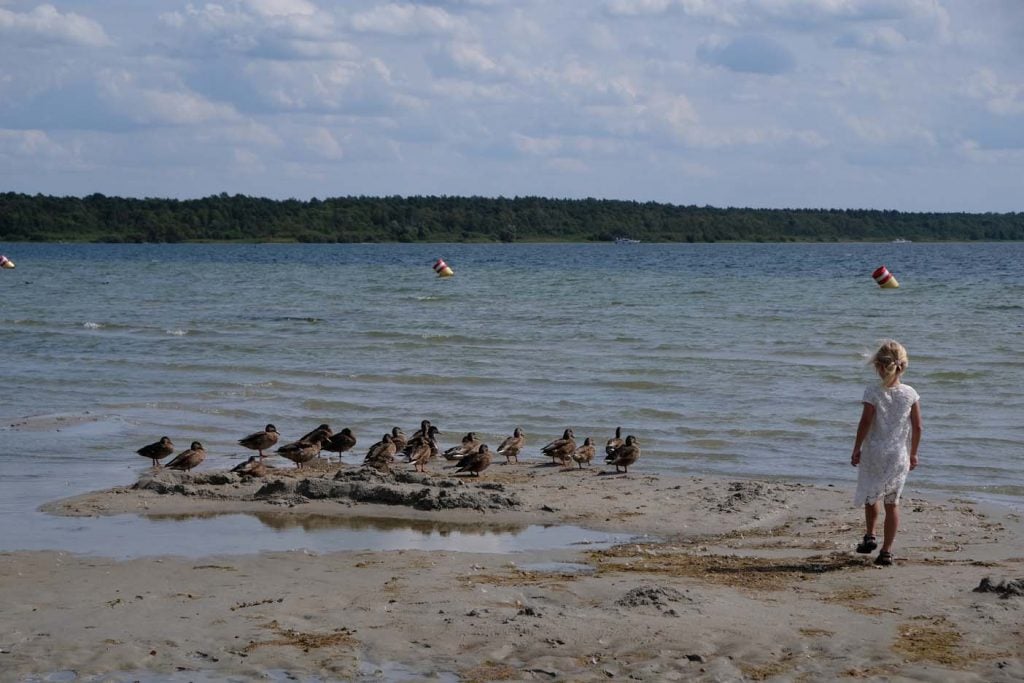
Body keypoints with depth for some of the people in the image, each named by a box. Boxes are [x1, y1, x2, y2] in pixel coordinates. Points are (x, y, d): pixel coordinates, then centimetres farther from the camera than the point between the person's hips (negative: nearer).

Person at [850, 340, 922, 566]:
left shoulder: (873, 393, -12)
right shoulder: (910, 394, -3)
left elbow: (865, 423, -12)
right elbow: (917, 426, 1)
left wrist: (856, 449, -2)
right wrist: (913, 453, 12)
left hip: (874, 452, -2)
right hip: (899, 454, 2)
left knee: (871, 496, 22)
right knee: (892, 502, 6)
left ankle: (870, 536, 18)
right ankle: (887, 550, 6)